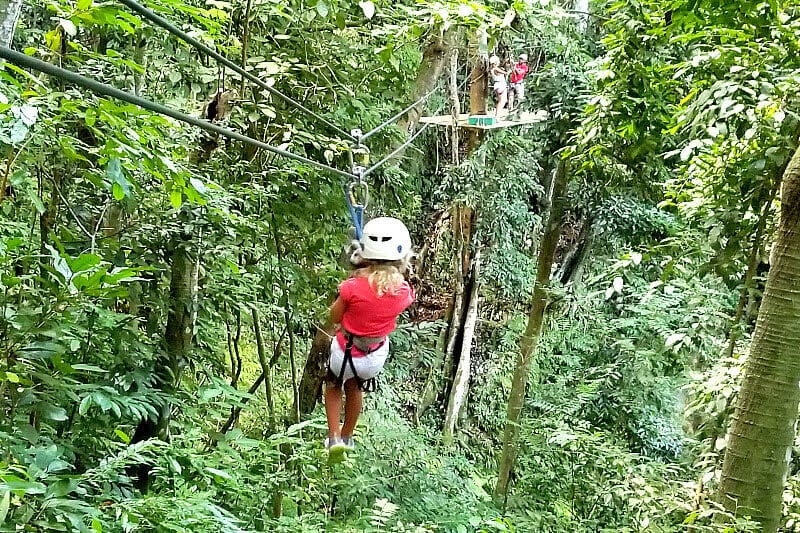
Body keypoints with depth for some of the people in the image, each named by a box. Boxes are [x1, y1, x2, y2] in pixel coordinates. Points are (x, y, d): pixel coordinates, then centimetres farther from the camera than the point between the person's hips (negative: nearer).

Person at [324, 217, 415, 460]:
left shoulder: (353, 287, -29)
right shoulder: (404, 292, -19)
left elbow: (335, 317, -13)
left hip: (346, 352, -3)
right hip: (377, 355, 3)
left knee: (333, 386, 31)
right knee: (355, 389, 33)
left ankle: (334, 437, 25)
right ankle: (347, 436, 49)